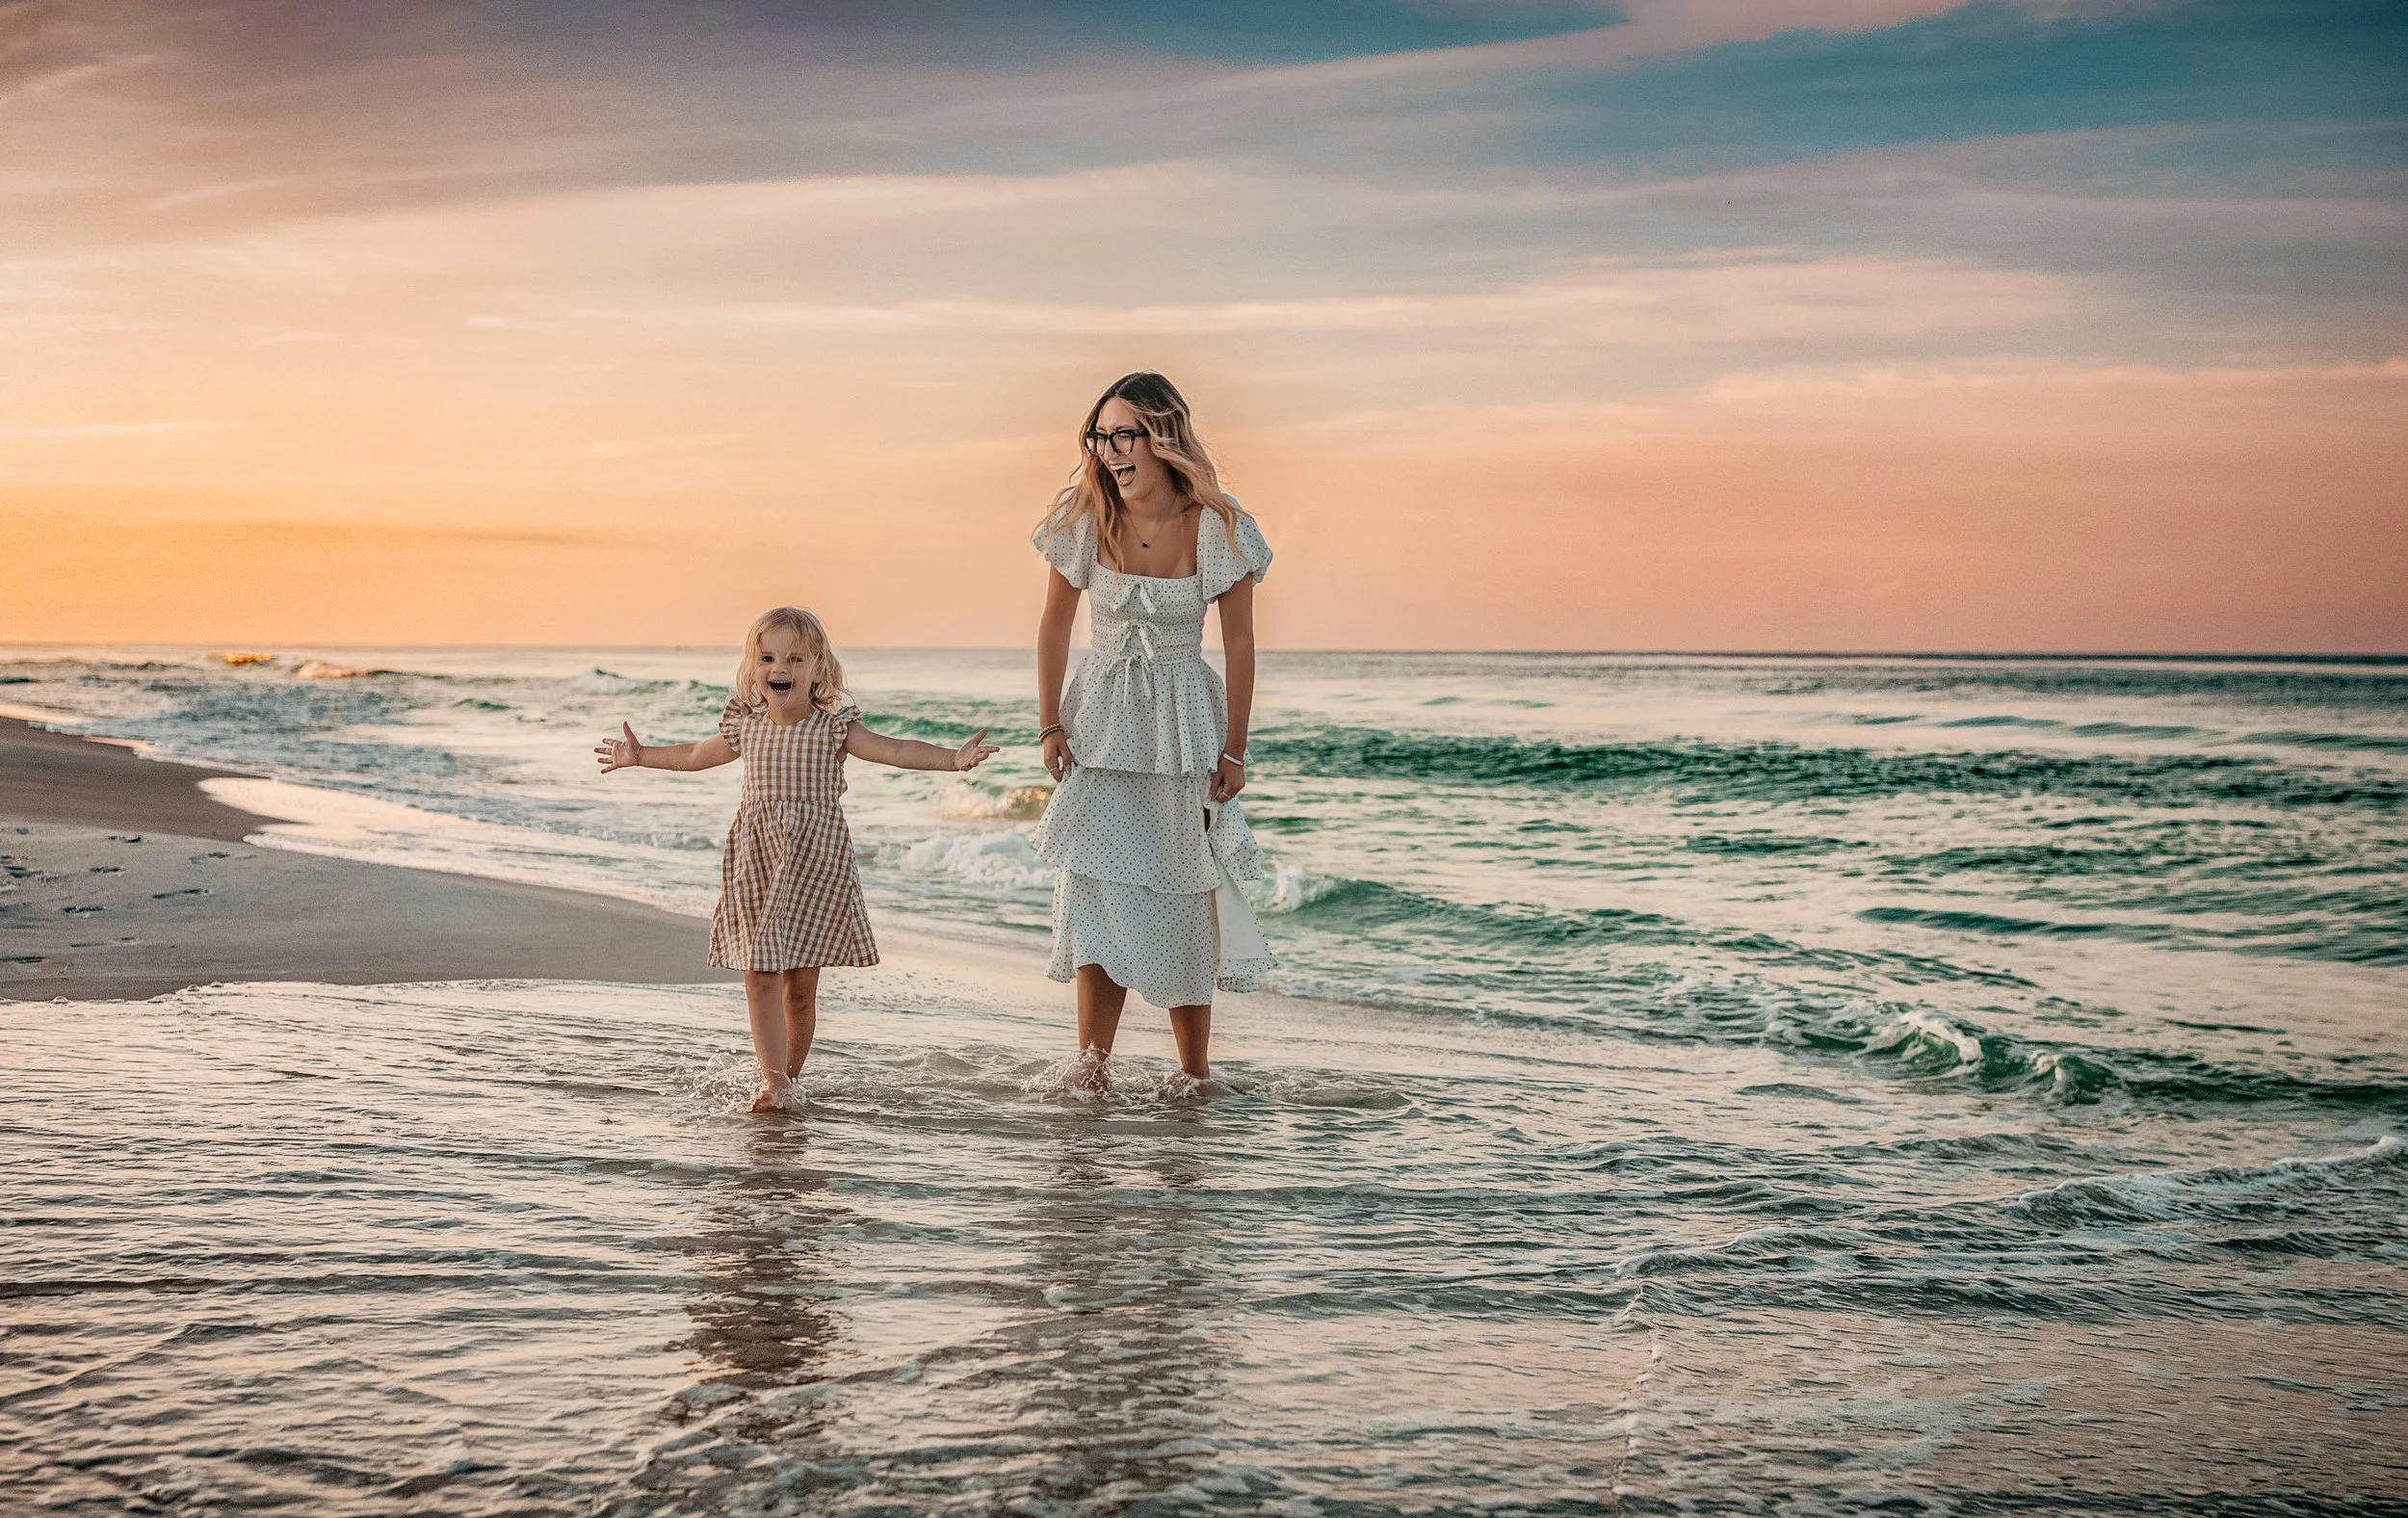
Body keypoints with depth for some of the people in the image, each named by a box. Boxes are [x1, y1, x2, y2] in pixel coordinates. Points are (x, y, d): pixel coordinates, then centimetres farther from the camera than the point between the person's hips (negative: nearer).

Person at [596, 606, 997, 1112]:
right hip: (755, 861, 3)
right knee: (760, 975, -5)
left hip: (814, 861, -3)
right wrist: (641, 756, 31)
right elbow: (694, 755, 25)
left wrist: (953, 757, -27)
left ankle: (788, 1077, 18)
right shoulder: (746, 729, 6)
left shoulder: (833, 728, -5)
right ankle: (774, 1080, -6)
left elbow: (895, 750, -14)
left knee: (800, 984, 3)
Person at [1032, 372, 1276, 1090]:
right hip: (1101, 718, 1)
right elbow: (1055, 624, 5)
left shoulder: (1217, 528, -12)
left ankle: (1195, 1074, 16)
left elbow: (1239, 643, -5)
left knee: (1184, 902, 4)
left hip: (1184, 721, -1)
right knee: (1097, 892, -6)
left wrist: (1234, 751, -4)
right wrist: (1050, 726, 1)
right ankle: (1090, 1072, -1)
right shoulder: (1084, 520, -7)